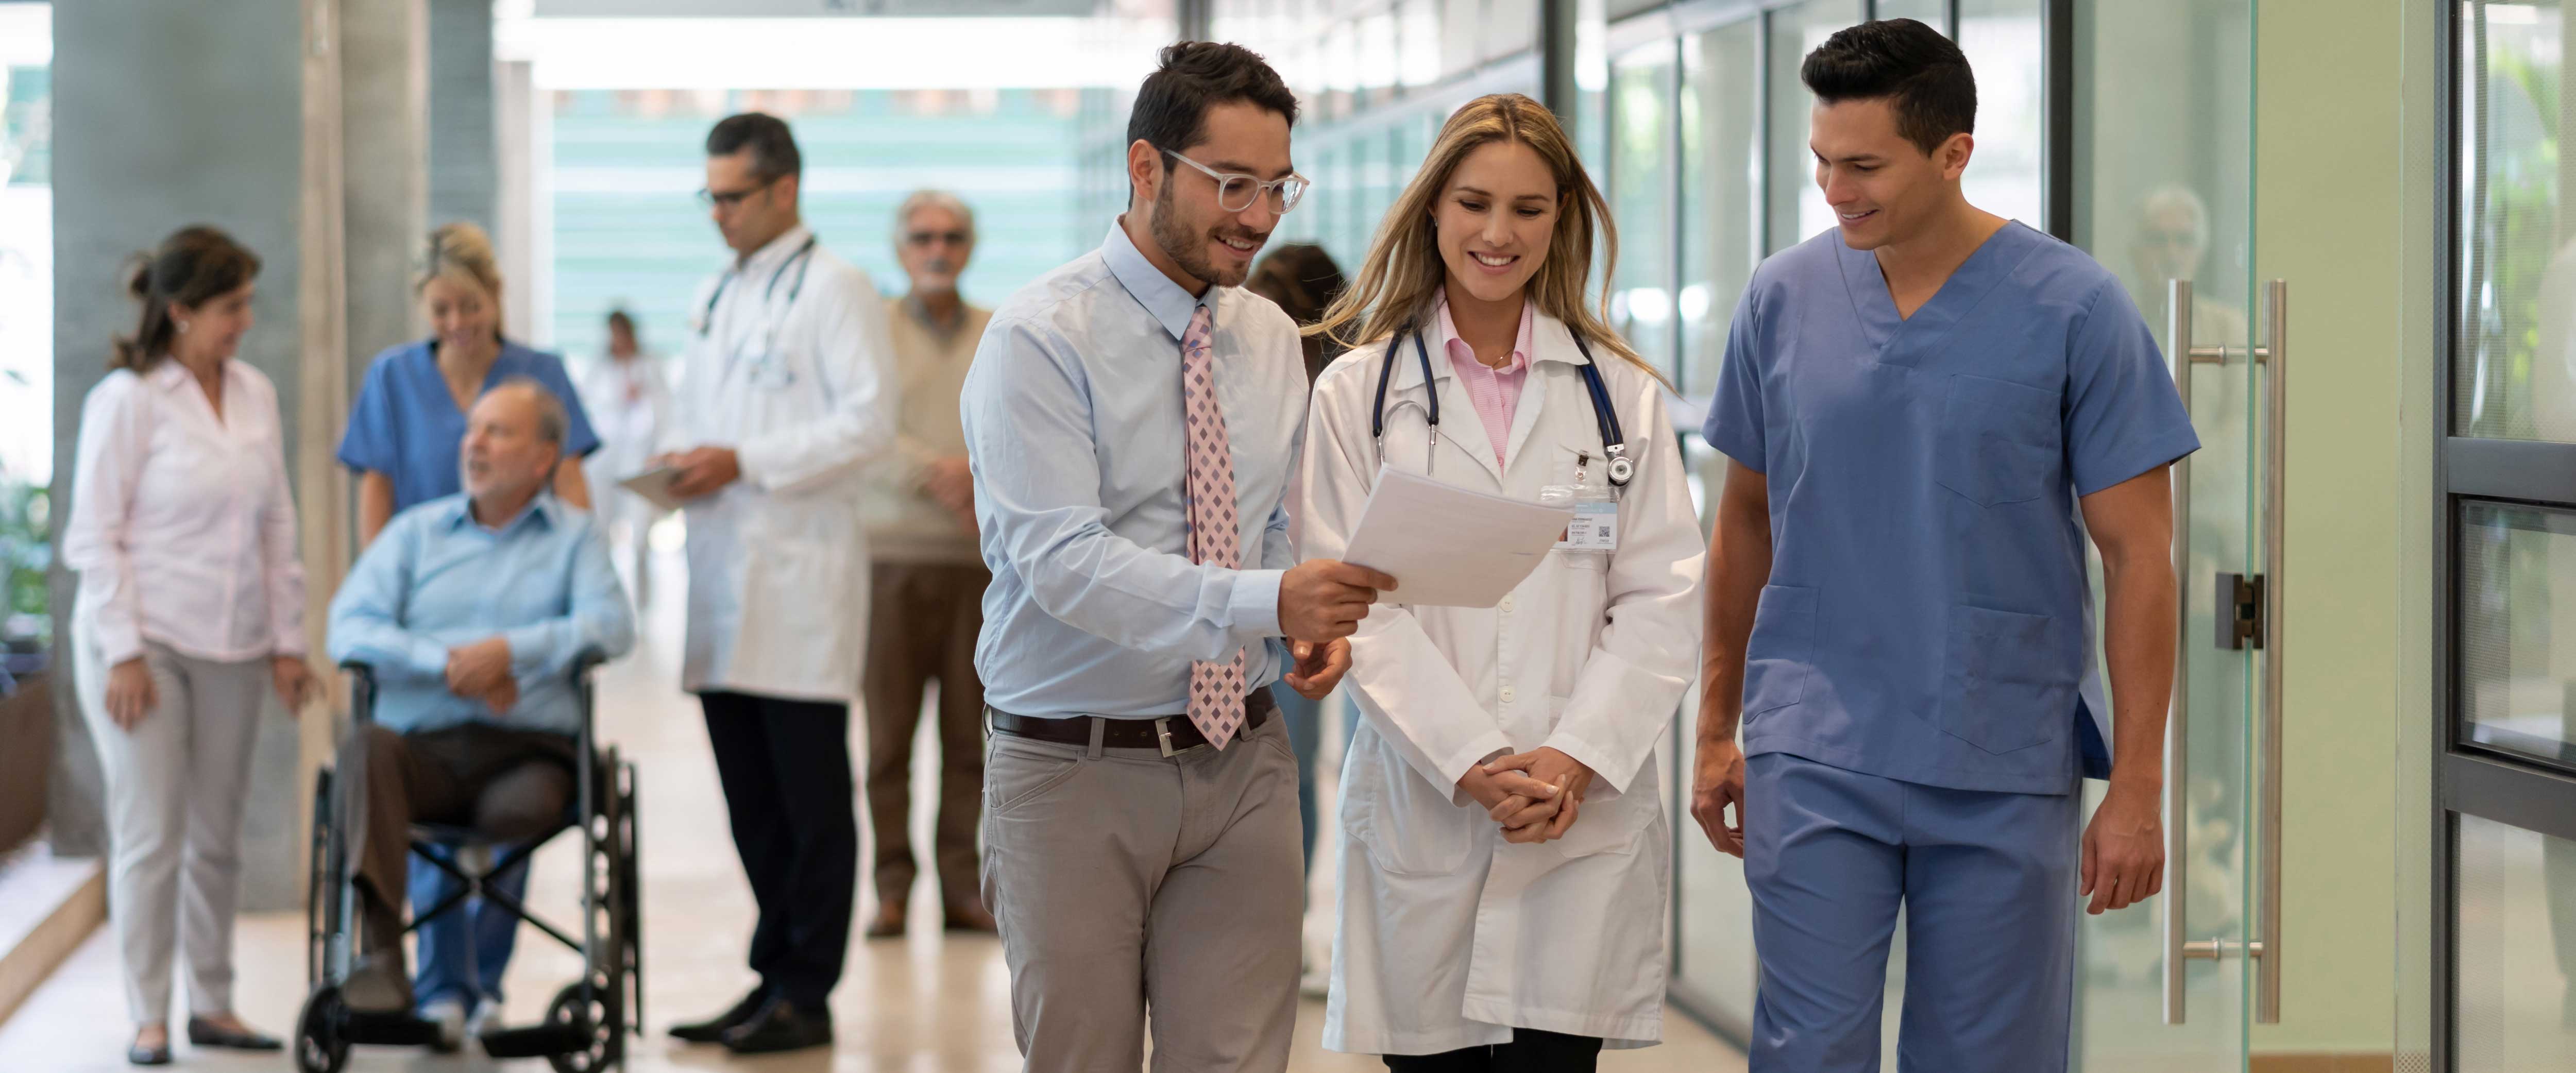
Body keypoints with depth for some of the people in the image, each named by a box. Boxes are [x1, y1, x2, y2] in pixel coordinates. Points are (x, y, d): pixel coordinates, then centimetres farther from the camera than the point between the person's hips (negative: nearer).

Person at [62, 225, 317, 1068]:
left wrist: (287, 641, 10)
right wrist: (124, 653, -13)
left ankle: (213, 1005, 18)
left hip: (231, 649, 5)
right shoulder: (126, 398, -7)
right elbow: (94, 537, -8)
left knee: (217, 837, 9)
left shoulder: (255, 395, 9)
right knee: (150, 839, -3)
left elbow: (277, 525, 13)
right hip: (144, 646, -5)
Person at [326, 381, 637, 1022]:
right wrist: (446, 664, -11)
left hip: (526, 751, -1)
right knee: (366, 749, -34)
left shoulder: (575, 536, 17)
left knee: (524, 806, -36)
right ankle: (380, 957, -44)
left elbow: (613, 626, -3)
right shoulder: (415, 531, 22)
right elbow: (348, 630, 6)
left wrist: (510, 650, -17)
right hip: (425, 749, 1)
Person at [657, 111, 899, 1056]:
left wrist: (742, 465, -16)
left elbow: (869, 423, -13)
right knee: (749, 797, 10)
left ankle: (806, 995, -1)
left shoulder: (836, 291, -5)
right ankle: (775, 976, 17)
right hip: (723, 573, 8)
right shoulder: (716, 296, 19)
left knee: (811, 798, -4)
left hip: (800, 575, -8)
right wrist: (681, 457, 4)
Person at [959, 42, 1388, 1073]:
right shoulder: (1040, 338, -12)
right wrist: (1262, 601, -34)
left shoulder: (1271, 339, 10)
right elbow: (1062, 561, -23)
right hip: (1074, 766, -5)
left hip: (1241, 760, 5)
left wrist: (1314, 619, -6)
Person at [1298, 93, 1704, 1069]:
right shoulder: (1358, 394, 5)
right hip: (1420, 813, 0)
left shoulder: (1621, 394, 9)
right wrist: (1471, 763, -13)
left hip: (1585, 817, 0)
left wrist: (1575, 758, -10)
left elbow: (1661, 600, 3)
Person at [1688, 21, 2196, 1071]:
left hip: (2005, 770, -1)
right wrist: (1716, 728, 13)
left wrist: (2137, 787, -7)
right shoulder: (1783, 297, 2)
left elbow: (2138, 558, -4)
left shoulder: (2074, 308, -6)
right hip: (1814, 754, 1)